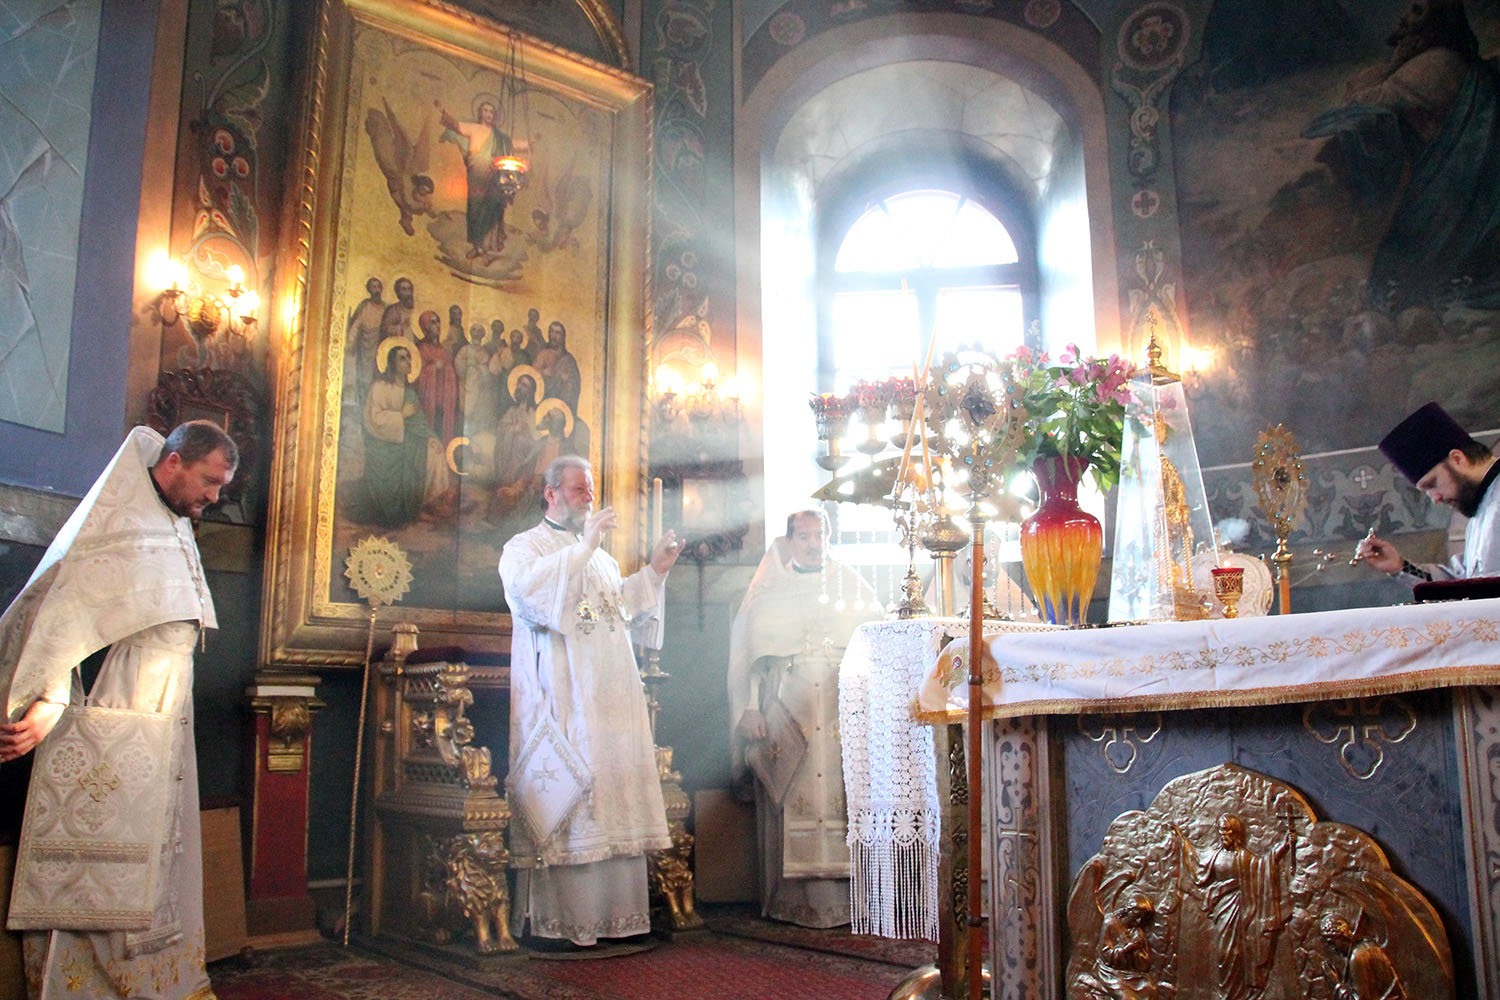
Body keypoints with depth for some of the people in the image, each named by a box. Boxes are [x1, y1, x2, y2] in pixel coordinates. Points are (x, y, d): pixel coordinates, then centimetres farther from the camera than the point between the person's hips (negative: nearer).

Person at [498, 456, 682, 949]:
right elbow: (529, 586, -18)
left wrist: (654, 571, 15)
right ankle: (550, 920, -4)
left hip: (610, 697, 7)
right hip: (559, 698, -7)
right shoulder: (523, 547, 3)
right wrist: (583, 547, -19)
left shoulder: (601, 556, 25)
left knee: (613, 798, 4)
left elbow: (625, 609, 26)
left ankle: (612, 912, 9)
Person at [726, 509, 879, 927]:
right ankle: (793, 900, 2)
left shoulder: (853, 586, 14)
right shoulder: (769, 590, 12)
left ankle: (841, 898, 0)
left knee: (841, 796, -6)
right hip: (786, 712, 0)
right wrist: (751, 708, -2)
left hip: (844, 711, 1)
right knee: (792, 803, -5)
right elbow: (749, 655, 8)